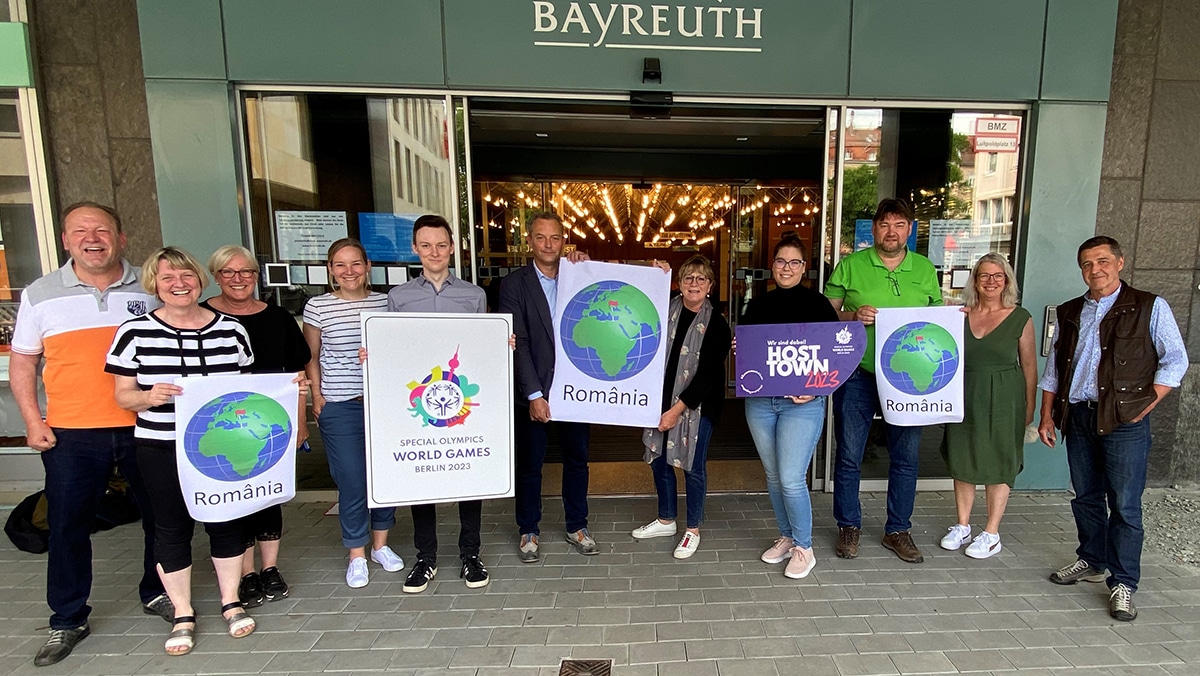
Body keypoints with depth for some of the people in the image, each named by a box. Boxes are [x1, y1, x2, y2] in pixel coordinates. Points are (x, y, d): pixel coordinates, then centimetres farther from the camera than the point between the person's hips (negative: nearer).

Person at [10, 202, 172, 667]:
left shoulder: (149, 289, 2)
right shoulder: (40, 295, 2)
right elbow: (22, 362, 8)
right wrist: (32, 420, -3)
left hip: (145, 428, 0)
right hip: (71, 435, 0)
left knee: (160, 515, 11)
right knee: (68, 526, 9)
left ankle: (157, 593, 33)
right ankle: (67, 620, 28)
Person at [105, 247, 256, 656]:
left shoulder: (230, 329, 1)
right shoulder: (135, 332, -4)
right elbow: (122, 395, 0)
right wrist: (149, 396, -21)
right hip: (161, 449, -1)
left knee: (226, 520, 11)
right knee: (172, 527, 11)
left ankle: (231, 602, 31)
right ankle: (183, 615, 29)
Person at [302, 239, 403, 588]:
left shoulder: (385, 302, 3)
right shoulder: (317, 306, 0)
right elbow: (311, 358, 7)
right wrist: (316, 396, 0)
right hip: (339, 406, -2)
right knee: (352, 482, 2)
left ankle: (380, 544, 31)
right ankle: (357, 556, 22)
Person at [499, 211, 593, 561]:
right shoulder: (515, 283, -4)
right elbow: (518, 343, -10)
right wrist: (534, 394, -16)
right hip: (533, 391, -3)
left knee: (577, 460, 15)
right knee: (529, 464, 11)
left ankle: (577, 526, 33)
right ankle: (528, 531, 29)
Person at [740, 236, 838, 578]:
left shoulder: (817, 304, -2)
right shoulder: (758, 305, 10)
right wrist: (739, 348, -5)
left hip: (802, 403, -4)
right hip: (759, 402, 5)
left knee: (792, 479, -6)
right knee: (773, 476, 14)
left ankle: (804, 549, 16)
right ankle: (786, 537, 33)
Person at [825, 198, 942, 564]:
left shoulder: (925, 269, 8)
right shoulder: (851, 265, -1)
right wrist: (854, 316, -18)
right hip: (858, 374, -2)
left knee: (906, 457, 10)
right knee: (849, 456, 5)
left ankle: (898, 530, 29)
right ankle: (849, 527, 24)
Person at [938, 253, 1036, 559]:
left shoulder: (1020, 318, -1)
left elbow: (1028, 364, 1)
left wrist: (1029, 405, 0)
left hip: (1003, 399, -3)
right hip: (965, 397, 3)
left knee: (998, 465, 5)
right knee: (962, 460, 10)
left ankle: (991, 534, 18)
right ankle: (962, 526, 23)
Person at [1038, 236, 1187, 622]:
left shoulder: (1150, 308, 1)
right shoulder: (1069, 313, 12)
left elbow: (1175, 361, -1)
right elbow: (1053, 369, 14)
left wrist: (1145, 406, -9)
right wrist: (1046, 415, 9)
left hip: (1124, 421, -4)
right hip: (1077, 417, 4)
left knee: (1124, 504, 0)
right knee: (1086, 497, 14)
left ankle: (1123, 584, 11)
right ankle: (1092, 562, 30)